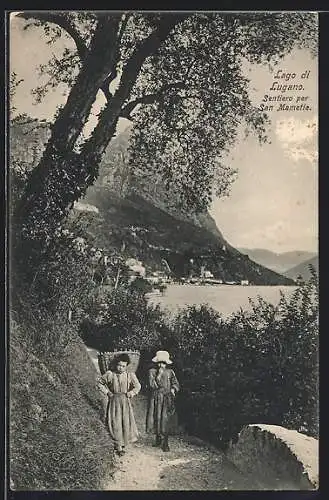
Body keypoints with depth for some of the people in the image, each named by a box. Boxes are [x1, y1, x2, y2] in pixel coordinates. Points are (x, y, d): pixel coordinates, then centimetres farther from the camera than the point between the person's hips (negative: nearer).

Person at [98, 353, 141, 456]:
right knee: (115, 423, -1)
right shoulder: (109, 375, -5)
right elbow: (100, 382, 7)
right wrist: (107, 392, 0)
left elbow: (137, 386, 3)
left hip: (125, 402, 0)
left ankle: (123, 445, 20)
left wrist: (130, 393, -8)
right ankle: (118, 447, 8)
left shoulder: (130, 375, -5)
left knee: (126, 422, 2)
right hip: (114, 401, 0)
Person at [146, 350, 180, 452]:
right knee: (156, 419, 6)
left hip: (167, 400, 0)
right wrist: (159, 375, -18)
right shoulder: (152, 371, -1)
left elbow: (176, 384, 9)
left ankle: (164, 443, 3)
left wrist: (173, 389, -10)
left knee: (165, 420, -6)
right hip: (156, 399, 0)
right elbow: (152, 385, -12)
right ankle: (158, 439, 26)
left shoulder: (170, 372, 5)